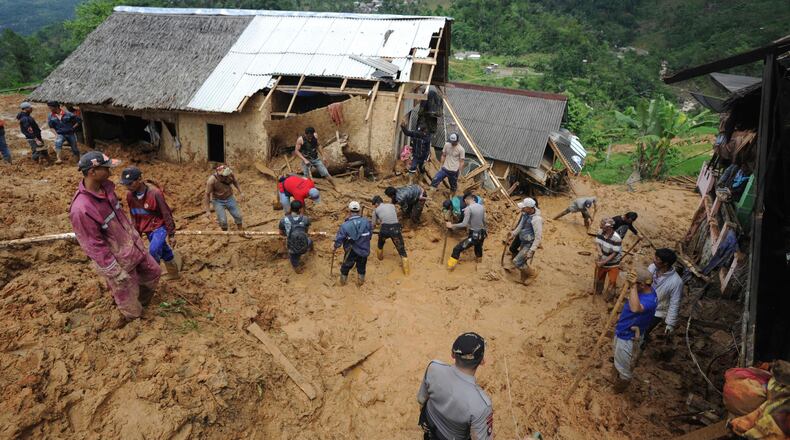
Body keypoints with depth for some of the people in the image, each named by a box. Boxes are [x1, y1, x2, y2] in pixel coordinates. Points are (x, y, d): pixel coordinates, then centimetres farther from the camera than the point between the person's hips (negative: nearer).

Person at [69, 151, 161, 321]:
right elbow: (93, 246, -25)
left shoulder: (105, 186, -8)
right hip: (117, 260, -8)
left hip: (133, 245, 8)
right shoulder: (81, 209, -33)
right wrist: (116, 272, -19)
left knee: (153, 272, 26)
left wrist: (135, 236, 19)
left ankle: (141, 302, 52)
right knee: (127, 296, 14)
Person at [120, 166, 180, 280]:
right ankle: (173, 273, 34)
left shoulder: (154, 193, -26)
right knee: (163, 251, 17)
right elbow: (134, 216, 8)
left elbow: (166, 214, -17)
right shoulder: (130, 195, -7)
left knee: (153, 251, -24)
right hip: (147, 229, 6)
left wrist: (171, 234, -11)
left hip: (159, 226, -6)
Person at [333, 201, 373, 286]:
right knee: (361, 267, 27)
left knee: (345, 267, 26)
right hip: (364, 251, 1)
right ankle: (360, 281, 45)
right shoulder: (367, 222, -19)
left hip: (351, 253, -1)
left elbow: (339, 239, -16)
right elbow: (370, 234, -4)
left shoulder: (345, 225, -26)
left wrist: (335, 247, 4)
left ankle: (343, 281, 46)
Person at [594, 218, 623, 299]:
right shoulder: (601, 232, -13)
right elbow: (598, 243, -8)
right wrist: (599, 252, -30)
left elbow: (614, 254, -26)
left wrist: (603, 262, -26)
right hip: (602, 261, 6)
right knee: (599, 277, 23)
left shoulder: (616, 238, -31)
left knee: (612, 281, 3)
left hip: (613, 264, -6)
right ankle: (598, 292, 48)